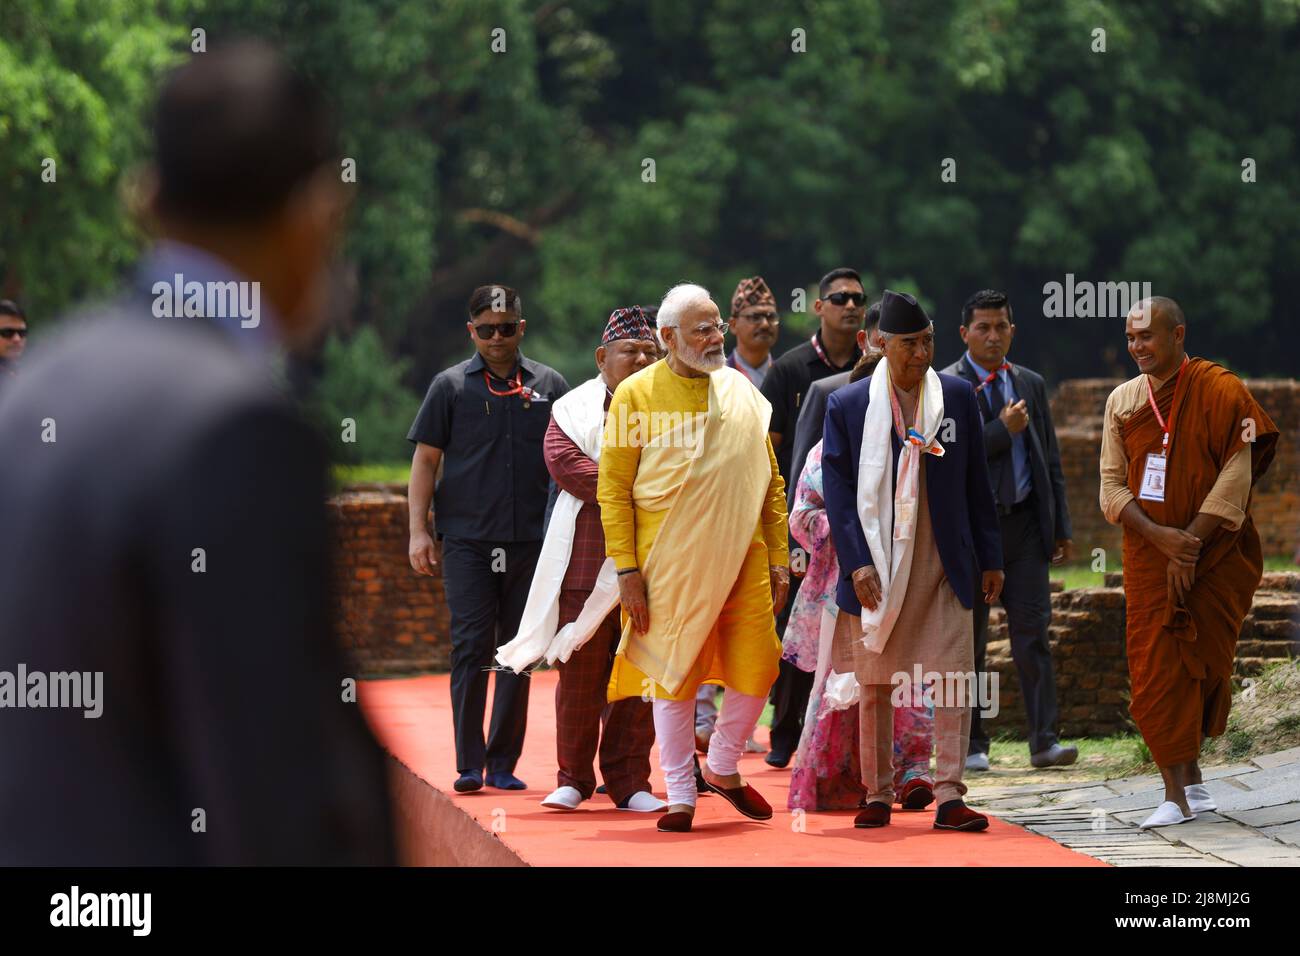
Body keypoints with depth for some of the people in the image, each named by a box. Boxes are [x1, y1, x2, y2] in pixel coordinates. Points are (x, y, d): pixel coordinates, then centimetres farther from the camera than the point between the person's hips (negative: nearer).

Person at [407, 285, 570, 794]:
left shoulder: (549, 385, 9)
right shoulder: (451, 385, 5)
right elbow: (425, 460, 6)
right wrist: (418, 531, -2)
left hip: (530, 540, 2)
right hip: (467, 540, -2)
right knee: (470, 649, -6)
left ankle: (504, 762, 11)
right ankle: (469, 764, -4)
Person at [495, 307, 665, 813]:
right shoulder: (574, 409, 8)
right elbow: (563, 461, -8)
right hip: (587, 558, -1)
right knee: (580, 672, 0)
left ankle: (629, 781, 8)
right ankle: (573, 779, 10)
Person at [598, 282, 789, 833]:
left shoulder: (740, 390, 10)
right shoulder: (636, 394, -2)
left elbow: (769, 480, 14)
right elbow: (613, 488, -4)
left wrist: (778, 558, 8)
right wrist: (628, 570, -10)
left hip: (742, 559, 4)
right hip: (670, 562, -3)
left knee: (756, 669, 0)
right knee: (674, 674, 0)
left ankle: (723, 767, 24)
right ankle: (680, 794, 12)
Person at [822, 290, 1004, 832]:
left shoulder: (958, 397, 5)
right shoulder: (847, 405, 0)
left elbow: (976, 483, 9)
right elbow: (837, 490, -2)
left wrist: (989, 559, 8)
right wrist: (856, 562, -11)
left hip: (943, 565, 1)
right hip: (876, 568, -1)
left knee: (954, 679, -6)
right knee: (874, 684, 6)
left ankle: (949, 797, -6)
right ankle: (877, 796, 17)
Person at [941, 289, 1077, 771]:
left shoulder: (1031, 384, 13)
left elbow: (1050, 458, 16)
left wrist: (1061, 526, 11)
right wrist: (1003, 430, -16)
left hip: (1025, 523, 3)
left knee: (1033, 631, -4)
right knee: (968, 640, 4)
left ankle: (1044, 740, -6)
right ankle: (971, 744, 10)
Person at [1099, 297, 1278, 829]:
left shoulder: (1221, 392, -7)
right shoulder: (1123, 402, 5)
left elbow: (1235, 479, -11)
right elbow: (1112, 487, 1)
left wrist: (1190, 544, -17)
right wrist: (1161, 536, -15)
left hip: (1215, 557, -3)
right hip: (1148, 559, 3)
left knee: (1205, 666, 1)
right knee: (1155, 671, -7)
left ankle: (1187, 779, 19)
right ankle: (1181, 791, -5)